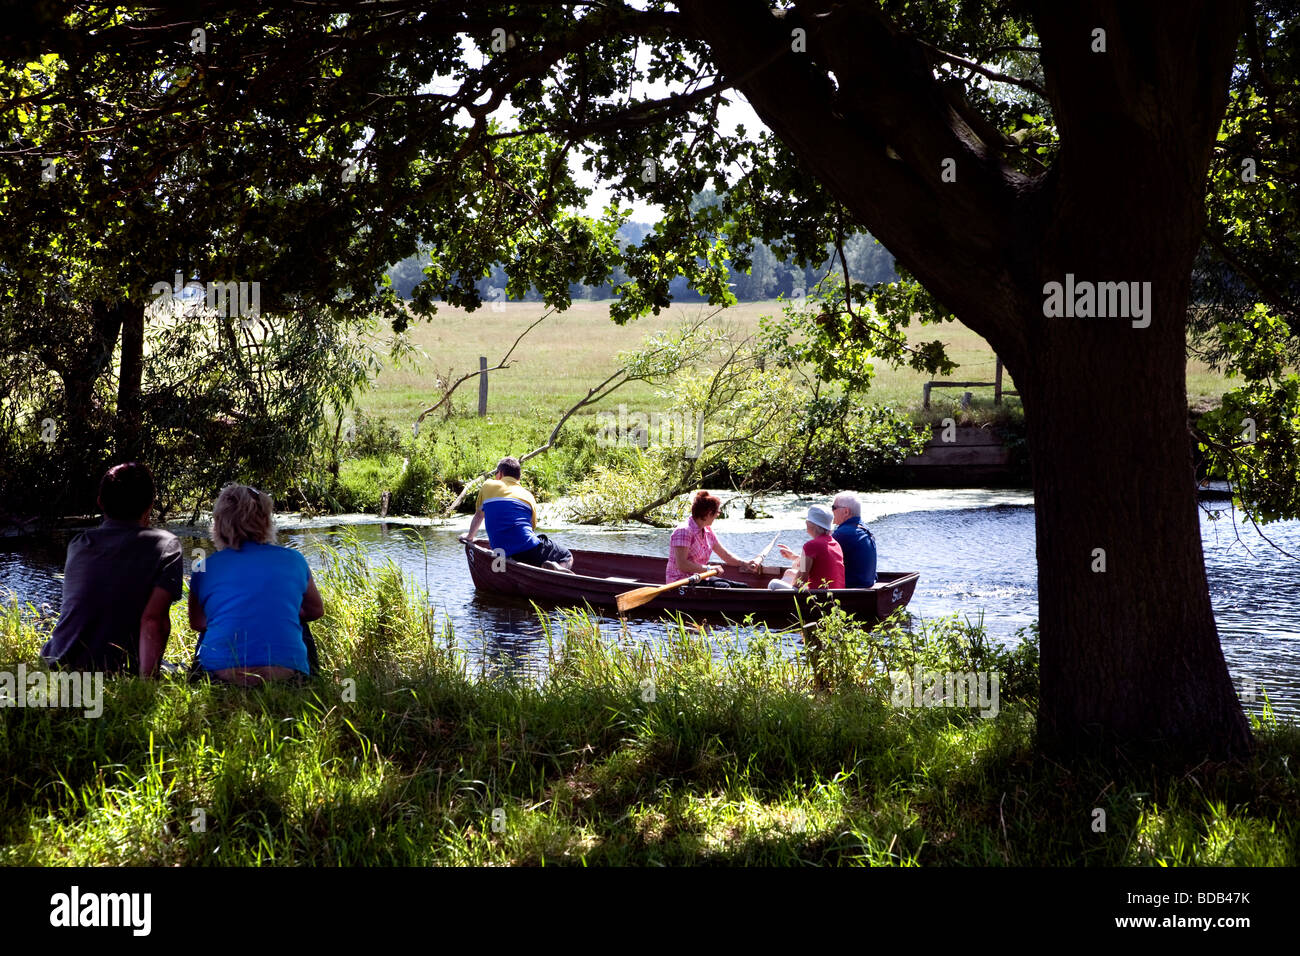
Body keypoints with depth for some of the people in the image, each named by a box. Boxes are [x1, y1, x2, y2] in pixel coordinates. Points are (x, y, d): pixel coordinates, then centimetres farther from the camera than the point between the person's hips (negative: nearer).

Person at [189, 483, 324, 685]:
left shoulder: (205, 569, 7)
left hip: (221, 671, 0)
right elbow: (316, 610, 26)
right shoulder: (293, 560, 8)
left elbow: (197, 623, 24)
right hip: (285, 673, 0)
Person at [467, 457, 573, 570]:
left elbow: (478, 516, 28)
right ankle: (557, 569, -21)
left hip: (503, 556, 1)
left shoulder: (488, 486, 14)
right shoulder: (528, 496, 15)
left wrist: (470, 537, 48)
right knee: (567, 557, 16)